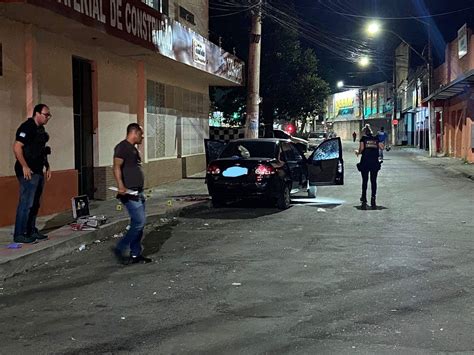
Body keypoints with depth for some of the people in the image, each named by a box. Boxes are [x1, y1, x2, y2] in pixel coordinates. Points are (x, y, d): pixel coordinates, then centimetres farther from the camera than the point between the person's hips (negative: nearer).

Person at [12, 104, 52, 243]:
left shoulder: (40, 129, 16)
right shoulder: (27, 127, -13)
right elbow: (17, 147, -19)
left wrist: (47, 167, 20)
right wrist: (24, 166, -21)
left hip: (38, 171, 10)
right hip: (28, 172, -10)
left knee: (35, 203, 13)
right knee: (26, 203, -8)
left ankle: (31, 231, 22)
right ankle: (19, 234, -3)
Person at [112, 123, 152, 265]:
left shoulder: (133, 148, 19)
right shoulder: (122, 147, -11)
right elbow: (117, 166, -23)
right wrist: (121, 186, -37)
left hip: (138, 193, 10)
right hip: (130, 193, -10)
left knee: (139, 223, 10)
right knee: (139, 222, -12)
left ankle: (135, 254, 17)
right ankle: (121, 249, -1)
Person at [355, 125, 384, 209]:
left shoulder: (363, 138, 2)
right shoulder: (376, 138, 10)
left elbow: (361, 149, -9)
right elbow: (381, 147, 1)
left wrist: (357, 152, 11)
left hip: (365, 162, -2)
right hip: (375, 162, 2)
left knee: (365, 181, 4)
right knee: (373, 181, 6)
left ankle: (364, 200, 3)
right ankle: (373, 200, 2)